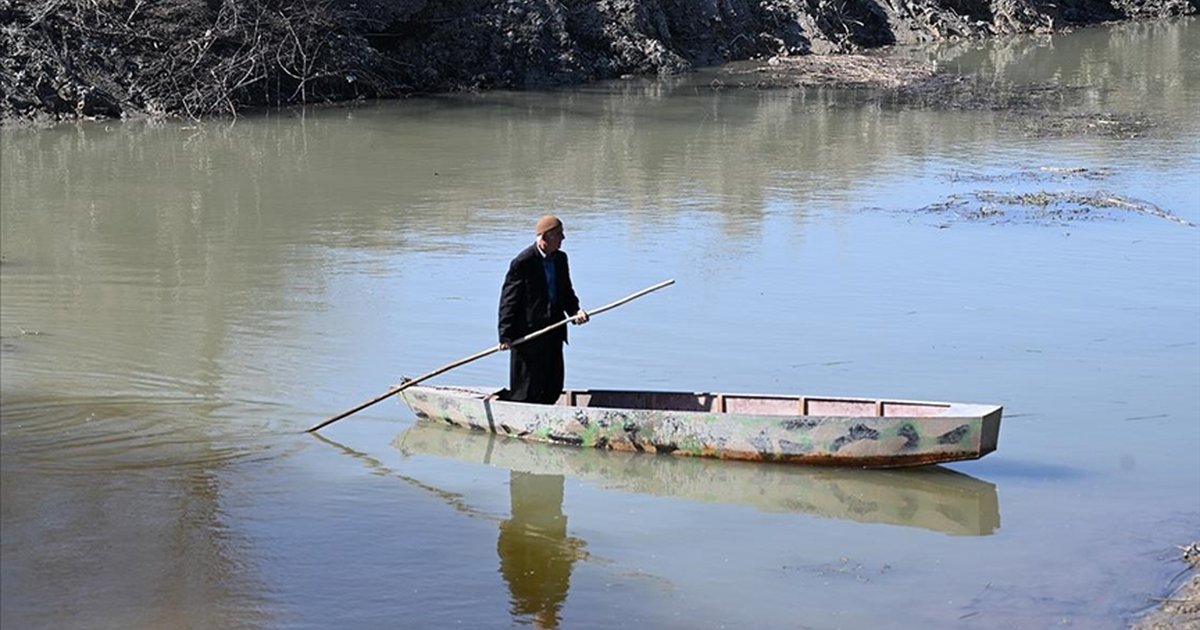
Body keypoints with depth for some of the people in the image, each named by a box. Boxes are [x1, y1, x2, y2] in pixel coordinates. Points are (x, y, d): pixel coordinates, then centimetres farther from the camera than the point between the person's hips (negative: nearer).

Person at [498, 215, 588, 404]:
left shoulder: (560, 258, 8)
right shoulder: (523, 262, -15)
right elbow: (509, 299, -13)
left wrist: (575, 311, -2)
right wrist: (506, 335, -16)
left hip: (554, 331, 8)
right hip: (529, 334, -8)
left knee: (554, 385, 11)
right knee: (527, 389, -1)